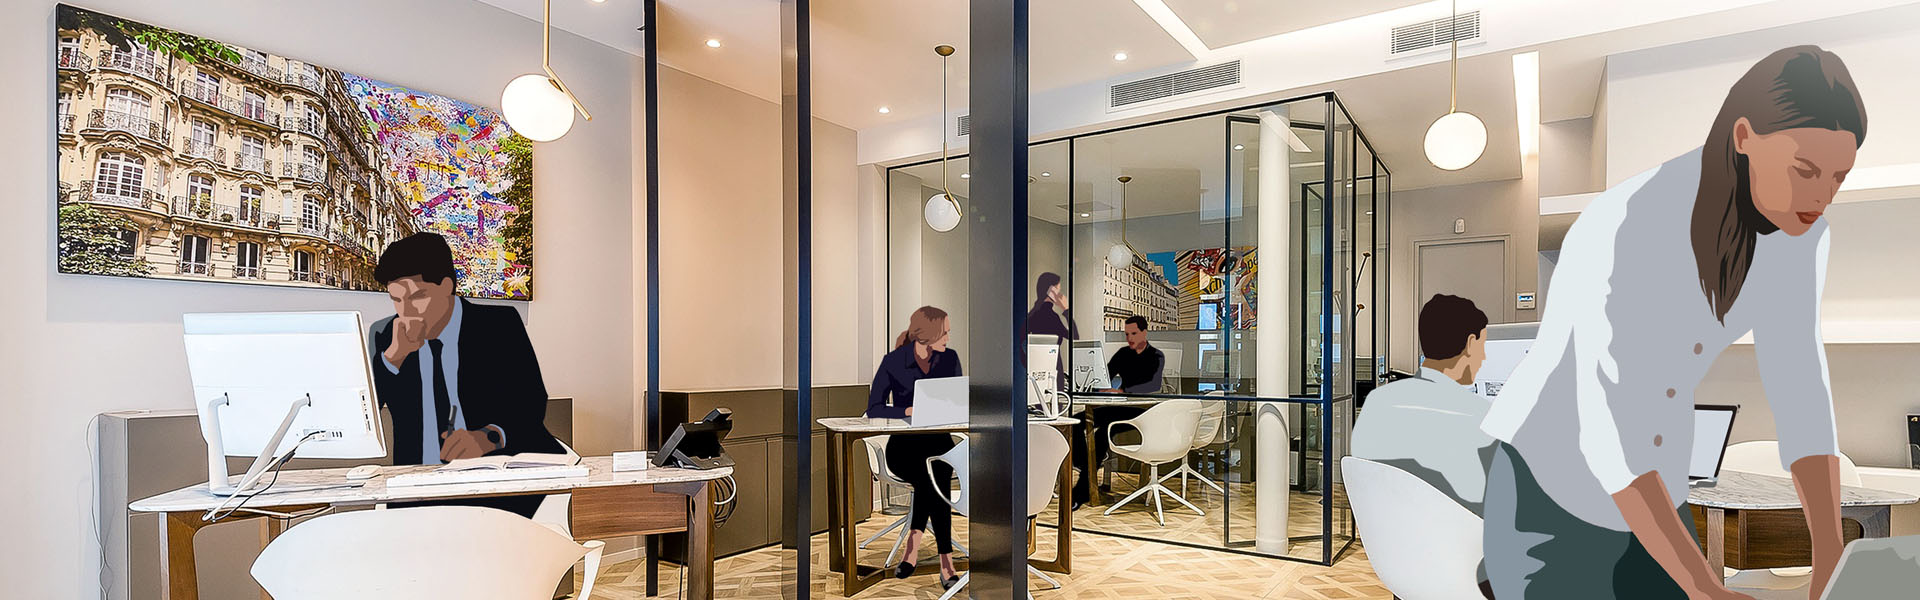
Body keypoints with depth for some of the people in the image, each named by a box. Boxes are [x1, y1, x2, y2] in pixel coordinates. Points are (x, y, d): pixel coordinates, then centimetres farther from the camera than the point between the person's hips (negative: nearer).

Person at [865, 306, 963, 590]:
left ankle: (913, 547, -24)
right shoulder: (893, 361, -8)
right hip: (903, 445, -3)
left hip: (939, 441, 3)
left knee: (931, 476, -32)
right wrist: (910, 411, -25)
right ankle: (946, 561, -28)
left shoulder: (950, 359, 3)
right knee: (932, 477, -32)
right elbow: (874, 408, -10)